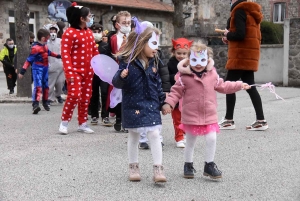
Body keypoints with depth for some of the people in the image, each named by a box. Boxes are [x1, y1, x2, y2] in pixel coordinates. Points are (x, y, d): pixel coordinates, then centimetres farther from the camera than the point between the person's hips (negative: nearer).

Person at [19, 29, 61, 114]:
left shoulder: (45, 45, 6)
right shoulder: (35, 48, -19)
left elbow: (48, 52, 28)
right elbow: (29, 60, -19)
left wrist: (58, 56, 40)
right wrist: (22, 71, -20)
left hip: (45, 68, 8)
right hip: (37, 68, -8)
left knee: (45, 86, 15)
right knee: (38, 86, -21)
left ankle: (45, 103, 31)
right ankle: (35, 105, -30)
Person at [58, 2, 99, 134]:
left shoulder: (89, 33, 12)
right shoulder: (70, 33, -11)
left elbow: (95, 51, 17)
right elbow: (65, 54, -15)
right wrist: (69, 72, -21)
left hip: (88, 71, 7)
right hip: (75, 71, -7)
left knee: (86, 98, 9)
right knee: (74, 95, -15)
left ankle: (82, 124, 20)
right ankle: (64, 122, 2)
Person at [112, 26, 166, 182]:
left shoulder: (152, 63, 5)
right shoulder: (127, 62, -13)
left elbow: (157, 84, 13)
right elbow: (117, 83, -14)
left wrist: (163, 102, 12)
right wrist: (121, 76, -35)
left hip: (151, 105, 4)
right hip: (133, 105, -3)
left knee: (154, 134, -4)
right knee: (133, 136, 11)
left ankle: (158, 169, 1)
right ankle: (133, 167, 25)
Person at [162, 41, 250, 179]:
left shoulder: (212, 74, 3)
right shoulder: (184, 77, -10)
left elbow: (222, 86, 16)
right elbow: (176, 91, -6)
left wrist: (239, 85, 16)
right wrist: (168, 103, -19)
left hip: (209, 116, 3)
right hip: (191, 116, -2)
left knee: (212, 139, -5)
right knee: (190, 142, 11)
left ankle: (209, 165, 13)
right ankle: (188, 165, 29)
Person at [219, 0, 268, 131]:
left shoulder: (239, 11, -9)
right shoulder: (250, 13, 20)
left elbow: (240, 34, -21)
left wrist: (228, 35, -2)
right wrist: (230, 40, 10)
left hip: (241, 56, -9)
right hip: (248, 56, 9)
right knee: (250, 87, 8)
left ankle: (229, 120, 2)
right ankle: (261, 121, 5)